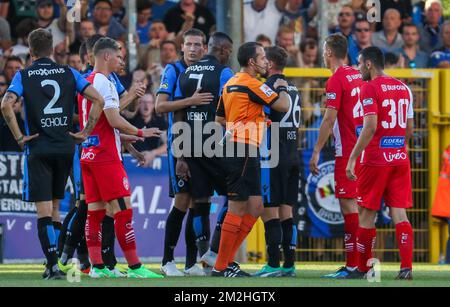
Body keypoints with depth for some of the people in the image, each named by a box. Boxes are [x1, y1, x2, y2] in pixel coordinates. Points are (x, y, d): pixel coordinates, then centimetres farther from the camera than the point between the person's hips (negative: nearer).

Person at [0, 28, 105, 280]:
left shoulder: (23, 76, -2)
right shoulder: (69, 73, 6)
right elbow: (98, 100, -1)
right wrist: (86, 132, 3)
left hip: (38, 149, -3)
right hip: (65, 148, 3)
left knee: (44, 210, -4)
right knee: (54, 207, 16)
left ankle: (54, 265, -14)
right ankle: (53, 263, 16)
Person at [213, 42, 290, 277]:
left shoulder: (231, 84, 17)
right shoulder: (252, 84, -11)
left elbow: (220, 119, 24)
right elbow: (283, 106, -11)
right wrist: (282, 88, 8)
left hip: (235, 148, 10)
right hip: (244, 151, -10)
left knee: (255, 207, 11)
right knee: (237, 208, -7)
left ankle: (227, 260, 11)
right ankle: (220, 267, -5)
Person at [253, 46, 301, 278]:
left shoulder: (268, 87, -11)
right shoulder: (294, 90, 15)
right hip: (292, 157, 8)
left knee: (270, 212, -5)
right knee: (286, 212, 9)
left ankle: (273, 265, -7)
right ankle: (289, 264, 8)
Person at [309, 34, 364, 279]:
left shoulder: (336, 80, -11)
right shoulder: (357, 76, 13)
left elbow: (329, 120, -16)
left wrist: (316, 152, -13)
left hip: (347, 151, -8)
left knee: (348, 204, -8)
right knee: (357, 204, 11)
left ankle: (352, 265, -10)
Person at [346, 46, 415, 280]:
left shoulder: (370, 88, -9)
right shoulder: (404, 88, 12)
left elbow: (370, 127, -18)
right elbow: (409, 129, 15)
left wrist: (352, 159, -16)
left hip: (376, 160, -6)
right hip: (401, 159, 6)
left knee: (367, 214, 5)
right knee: (399, 214, 2)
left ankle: (363, 269, 12)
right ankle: (406, 267, -10)